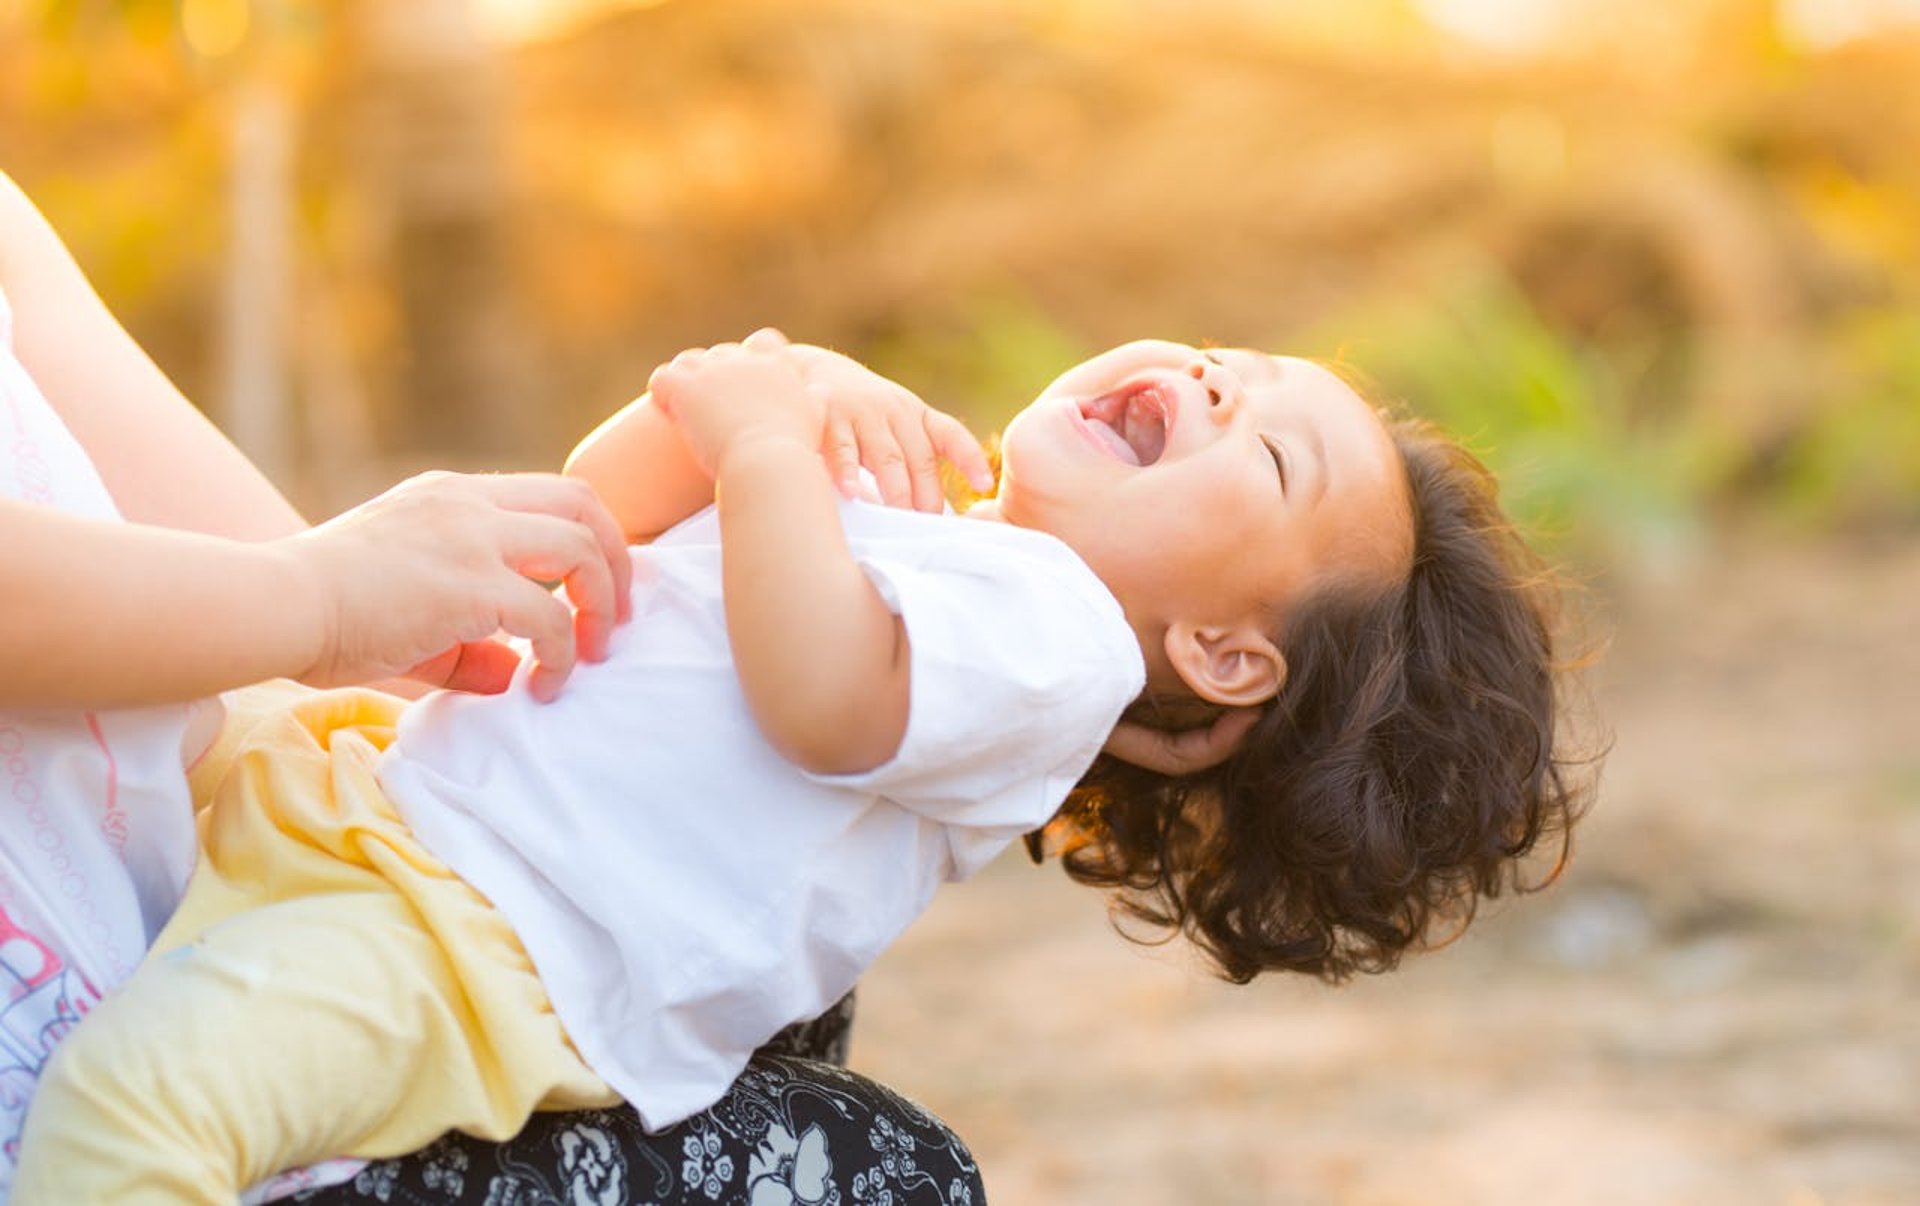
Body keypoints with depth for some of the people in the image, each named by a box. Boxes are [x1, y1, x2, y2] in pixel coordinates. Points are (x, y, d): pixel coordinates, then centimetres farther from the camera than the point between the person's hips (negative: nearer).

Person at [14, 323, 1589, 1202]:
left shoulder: (1059, 629, -9)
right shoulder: (893, 506, 20)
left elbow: (820, 692, -27)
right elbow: (593, 522, 23)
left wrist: (763, 439, -13)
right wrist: (714, 408, 3)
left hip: (472, 940, -10)